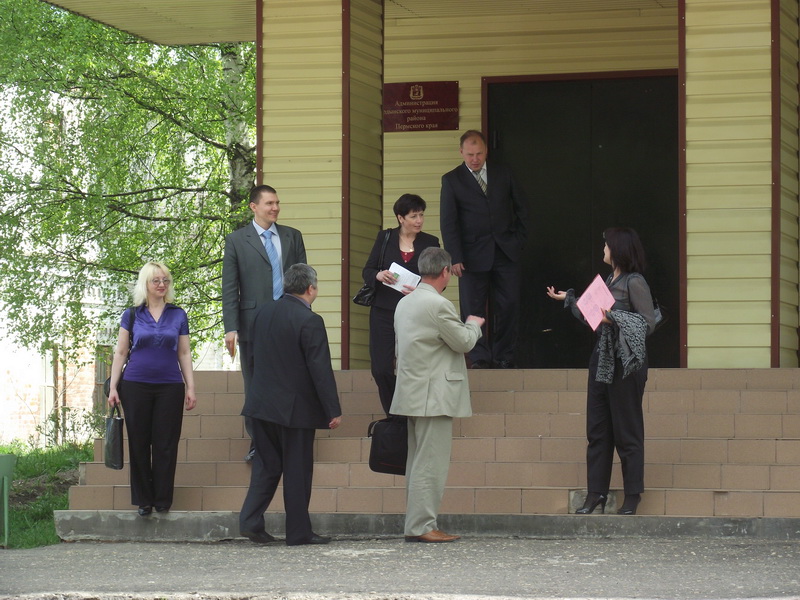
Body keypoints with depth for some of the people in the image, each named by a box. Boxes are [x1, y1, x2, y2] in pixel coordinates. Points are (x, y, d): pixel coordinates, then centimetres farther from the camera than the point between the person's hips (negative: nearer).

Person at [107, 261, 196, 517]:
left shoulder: (178, 315, 8)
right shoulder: (132, 316, 5)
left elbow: (184, 354, 10)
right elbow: (120, 353, 7)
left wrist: (190, 387, 4)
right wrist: (113, 386, 0)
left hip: (170, 387, 0)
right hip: (136, 387, 0)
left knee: (165, 444, 0)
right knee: (139, 444, 2)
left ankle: (163, 500, 8)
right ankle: (143, 500, 10)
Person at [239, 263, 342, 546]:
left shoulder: (264, 312, 5)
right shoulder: (309, 321, -16)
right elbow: (321, 370, -17)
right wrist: (333, 410, -12)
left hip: (262, 404, 6)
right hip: (295, 407, -6)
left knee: (266, 465, 14)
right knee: (297, 470, 2)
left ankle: (250, 520, 3)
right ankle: (298, 531, 7)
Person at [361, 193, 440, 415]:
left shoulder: (430, 243, 5)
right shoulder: (385, 238, 6)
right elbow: (367, 271, 6)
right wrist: (378, 275, -17)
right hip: (384, 312, 1)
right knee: (381, 369, -5)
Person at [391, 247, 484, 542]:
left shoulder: (405, 303, 13)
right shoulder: (438, 305, -16)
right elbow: (464, 342, -10)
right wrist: (474, 325, 10)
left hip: (412, 394, 10)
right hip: (434, 395, -10)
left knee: (417, 462, 12)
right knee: (431, 463, -8)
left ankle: (417, 524, 14)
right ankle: (421, 526, -9)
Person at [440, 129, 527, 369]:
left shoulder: (502, 174, 10)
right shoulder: (451, 180, 2)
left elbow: (520, 208, 18)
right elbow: (448, 222, -3)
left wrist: (518, 239, 7)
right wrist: (455, 258, -11)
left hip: (506, 251, 2)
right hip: (474, 255, -2)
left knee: (508, 305, 0)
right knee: (473, 308, -3)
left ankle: (504, 356, 9)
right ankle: (480, 357, 4)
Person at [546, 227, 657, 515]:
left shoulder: (634, 283, -9)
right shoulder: (609, 280, 15)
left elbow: (649, 323, -15)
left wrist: (613, 319, -21)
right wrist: (568, 299, 28)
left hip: (625, 363, -8)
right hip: (602, 360, 8)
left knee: (627, 432, -2)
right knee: (597, 430, 6)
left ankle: (632, 496, 5)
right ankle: (596, 494, 10)